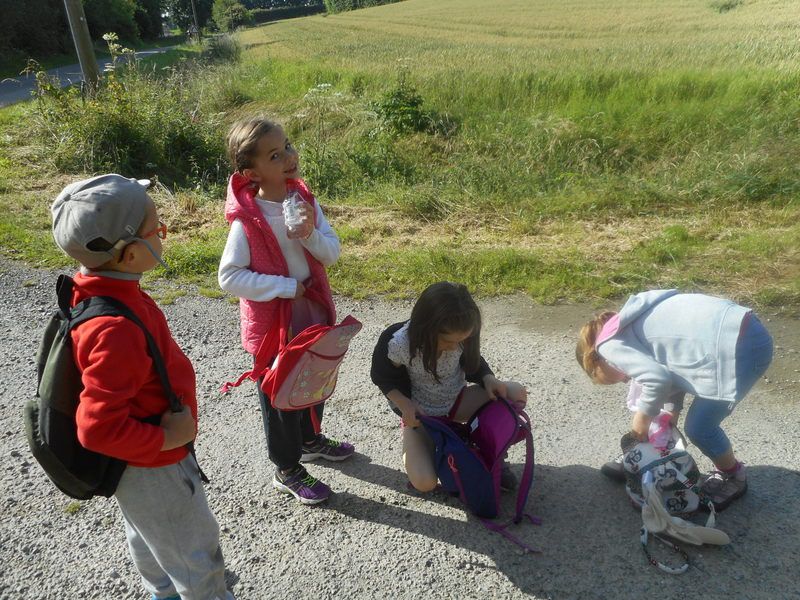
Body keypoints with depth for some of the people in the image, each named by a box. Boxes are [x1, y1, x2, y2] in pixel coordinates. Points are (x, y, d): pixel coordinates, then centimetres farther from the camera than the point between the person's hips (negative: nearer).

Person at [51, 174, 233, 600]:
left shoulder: (103, 290, -10)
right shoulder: (115, 331, -39)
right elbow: (98, 428, -36)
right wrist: (166, 439, -23)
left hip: (142, 456, 9)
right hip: (152, 469, -9)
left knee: (149, 535, 33)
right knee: (196, 550, 16)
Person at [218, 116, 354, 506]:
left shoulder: (304, 200, -5)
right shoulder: (247, 219, -23)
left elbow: (332, 253, -5)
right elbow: (229, 277, -21)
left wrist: (311, 234, -25)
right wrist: (286, 287, -23)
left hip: (312, 311, 7)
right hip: (273, 320, -6)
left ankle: (310, 440, 52)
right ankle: (287, 471, 33)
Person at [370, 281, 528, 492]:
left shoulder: (461, 336, -21)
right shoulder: (400, 343, -31)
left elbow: (472, 360, 1)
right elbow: (382, 375, -11)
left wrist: (488, 379, -21)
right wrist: (404, 404, -26)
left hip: (457, 400, 4)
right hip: (420, 413, -3)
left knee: (515, 394, -18)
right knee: (424, 482, -22)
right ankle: (411, 441, 12)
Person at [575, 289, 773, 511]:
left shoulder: (609, 344, -7)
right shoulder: (629, 328, 19)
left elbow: (657, 379, -17)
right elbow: (670, 369, 19)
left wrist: (643, 416, -2)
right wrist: (671, 411, 15)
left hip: (740, 347, -10)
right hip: (743, 329, 10)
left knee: (698, 428, 4)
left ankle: (734, 477, 30)